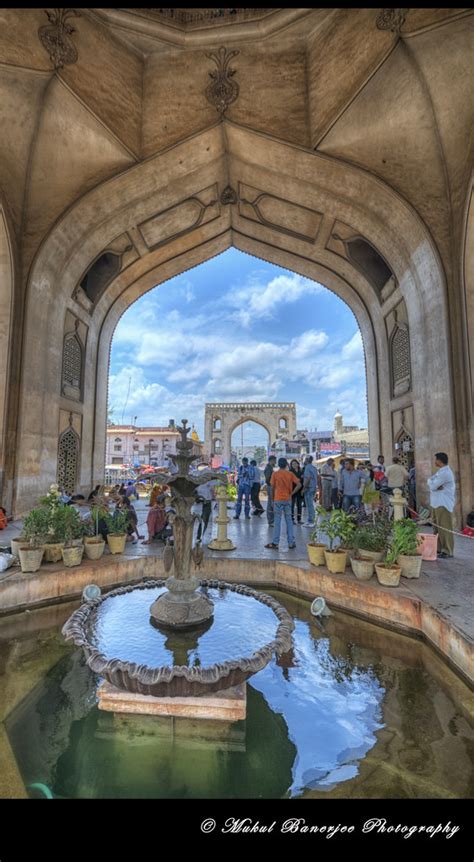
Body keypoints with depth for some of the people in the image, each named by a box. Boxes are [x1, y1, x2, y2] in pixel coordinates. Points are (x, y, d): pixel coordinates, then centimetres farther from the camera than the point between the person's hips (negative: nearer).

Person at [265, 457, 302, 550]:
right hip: (288, 500, 2)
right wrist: (292, 493, 2)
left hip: (278, 500, -2)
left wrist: (272, 499, 6)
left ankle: (275, 543, 3)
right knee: (289, 520, 10)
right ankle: (291, 542, 12)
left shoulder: (275, 474, -4)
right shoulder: (290, 474, 1)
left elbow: (272, 488, -4)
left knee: (277, 521, 1)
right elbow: (299, 485, -6)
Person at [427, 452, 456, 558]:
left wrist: (431, 482, 1)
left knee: (444, 528, -4)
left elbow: (432, 485, -19)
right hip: (436, 503, 10)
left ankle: (447, 551, 2)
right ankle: (439, 548, 22)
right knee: (437, 527, 14)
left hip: (444, 504, -10)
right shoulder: (440, 471, 17)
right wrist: (435, 485, -10)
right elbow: (431, 482, 9)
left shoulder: (445, 472, -17)